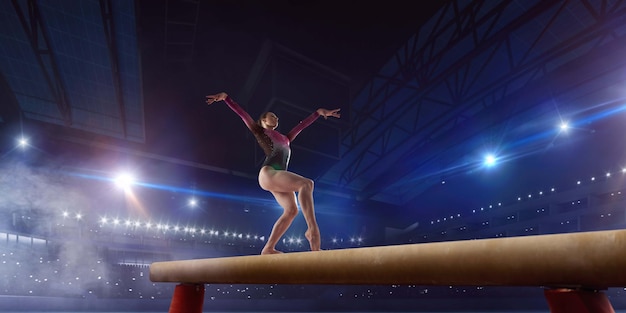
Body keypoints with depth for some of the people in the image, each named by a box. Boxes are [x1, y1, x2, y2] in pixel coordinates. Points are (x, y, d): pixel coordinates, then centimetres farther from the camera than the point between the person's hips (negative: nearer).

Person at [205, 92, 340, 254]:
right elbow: (242, 114, 12)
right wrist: (225, 97, 6)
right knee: (306, 183, -25)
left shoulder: (284, 138, 33)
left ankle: (268, 248, -3)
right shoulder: (260, 132, 18)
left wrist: (319, 112, 41)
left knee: (291, 209, -8)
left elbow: (302, 124, 36)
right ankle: (312, 229, -31)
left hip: (279, 176, 7)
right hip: (268, 173, -7)